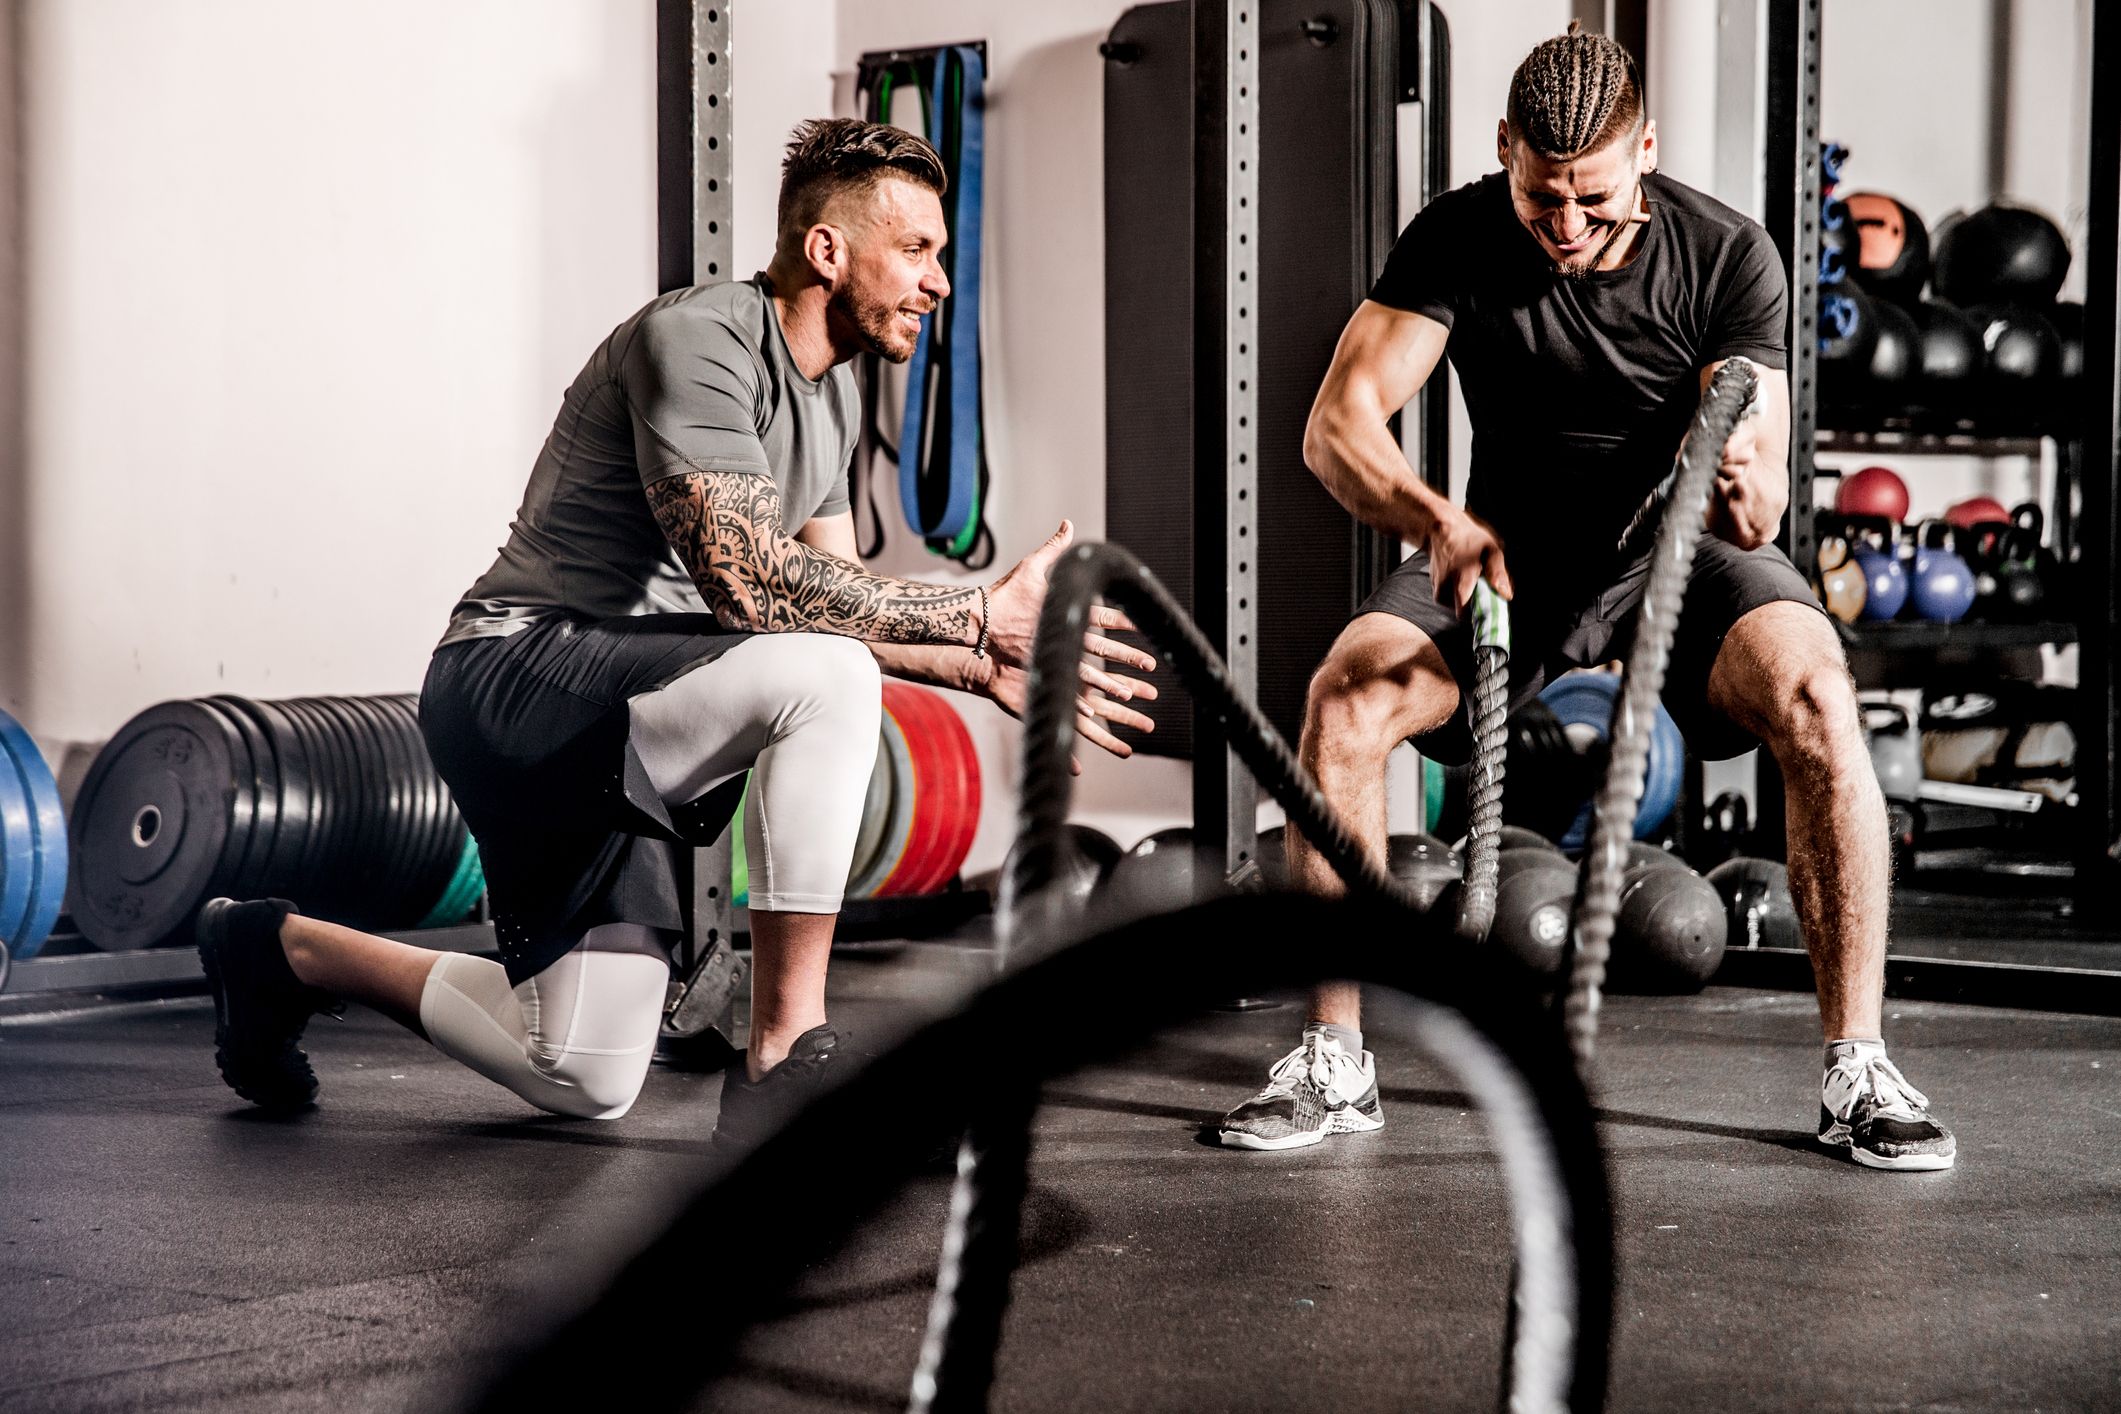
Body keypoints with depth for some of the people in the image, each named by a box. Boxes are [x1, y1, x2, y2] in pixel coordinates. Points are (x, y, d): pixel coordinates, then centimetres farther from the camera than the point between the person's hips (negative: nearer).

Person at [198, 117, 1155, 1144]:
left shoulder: (830, 390, 11)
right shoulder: (698, 342, -19)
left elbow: (830, 596, 18)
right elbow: (747, 582, -31)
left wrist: (984, 669, 3)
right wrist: (981, 615, -28)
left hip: (609, 712, 10)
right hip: (516, 677, -10)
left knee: (586, 1081, 11)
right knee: (824, 674, -33)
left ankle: (286, 951, 30)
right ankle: (784, 1066, -24)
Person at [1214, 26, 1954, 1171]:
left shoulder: (1727, 256, -16)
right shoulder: (1458, 240, -13)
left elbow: (1759, 519, -18)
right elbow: (1337, 426, -20)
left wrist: (1741, 478, -43)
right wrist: (1437, 519, -40)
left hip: (1677, 545, -1)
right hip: (1510, 546, 1)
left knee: (1813, 696, -32)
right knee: (1345, 696, -26)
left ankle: (1856, 1066, -21)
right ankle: (1334, 1062, -14)